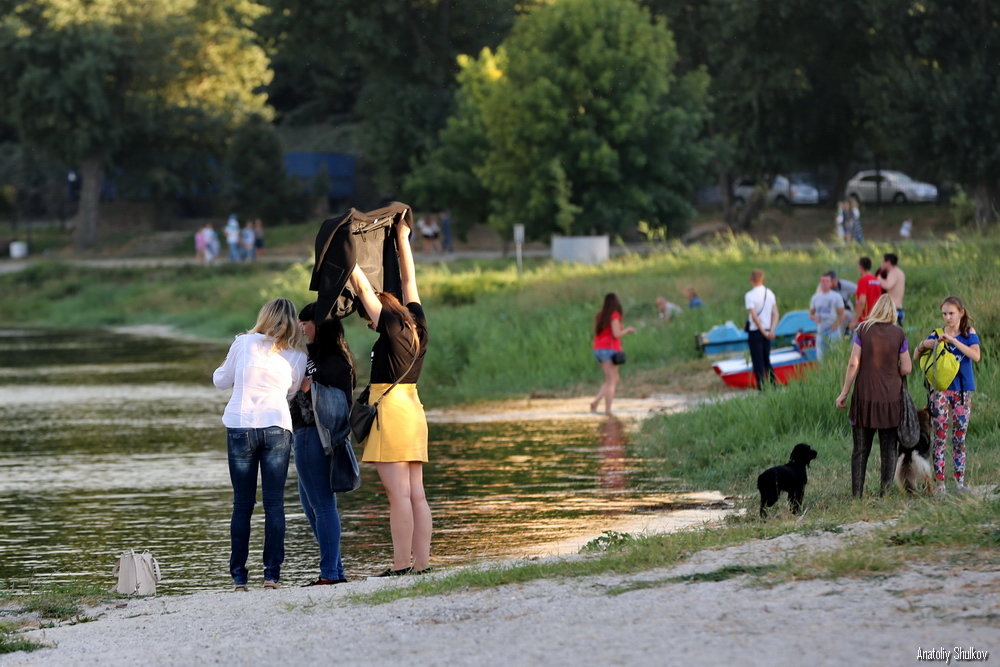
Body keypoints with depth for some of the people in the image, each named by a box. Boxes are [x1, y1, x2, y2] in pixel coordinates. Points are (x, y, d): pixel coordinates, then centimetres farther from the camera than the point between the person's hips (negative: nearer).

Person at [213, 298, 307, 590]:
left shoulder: (244, 343, 1)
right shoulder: (298, 357, 7)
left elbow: (221, 380, 11)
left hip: (240, 427, -1)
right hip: (277, 428, 1)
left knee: (242, 504, 4)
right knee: (274, 503, 3)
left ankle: (238, 575, 5)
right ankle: (272, 573, -3)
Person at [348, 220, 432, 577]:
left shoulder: (391, 327, -10)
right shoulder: (417, 324, 10)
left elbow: (363, 287, -8)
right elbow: (409, 279, 21)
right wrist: (402, 238, 30)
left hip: (391, 410, -9)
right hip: (414, 409, 9)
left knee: (399, 494, -10)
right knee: (416, 494, 6)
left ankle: (401, 565, -11)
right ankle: (421, 562, 4)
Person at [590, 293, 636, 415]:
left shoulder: (600, 315, 13)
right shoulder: (614, 315, -9)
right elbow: (616, 334, -16)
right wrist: (627, 330, 3)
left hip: (598, 350, 8)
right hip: (610, 349, -8)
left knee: (615, 379, 16)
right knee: (611, 381, -5)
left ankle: (595, 402, 2)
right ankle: (607, 410, -12)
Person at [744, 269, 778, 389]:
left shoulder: (750, 295, -13)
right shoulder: (770, 294, 6)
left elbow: (754, 316, -18)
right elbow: (775, 314, 3)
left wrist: (764, 332, -14)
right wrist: (771, 331, -4)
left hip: (755, 331, -6)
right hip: (767, 330, 6)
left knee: (758, 363, -1)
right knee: (767, 361, 16)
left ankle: (762, 388, -4)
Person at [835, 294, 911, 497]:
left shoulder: (863, 330, -3)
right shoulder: (898, 334, -2)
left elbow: (853, 364, -6)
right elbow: (906, 368, -1)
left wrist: (844, 393, 0)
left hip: (865, 396, 0)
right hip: (891, 397, 0)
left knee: (861, 450, 6)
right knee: (888, 450, 8)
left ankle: (856, 494, 4)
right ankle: (884, 493, 6)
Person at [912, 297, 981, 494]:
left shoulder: (969, 334, 2)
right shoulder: (937, 335, 2)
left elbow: (976, 356, -16)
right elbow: (916, 357, -2)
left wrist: (953, 341, -24)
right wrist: (922, 346, -23)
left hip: (963, 391, 1)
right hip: (941, 390, -1)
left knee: (960, 439, 6)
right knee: (940, 438, -5)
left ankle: (960, 482, 12)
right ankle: (940, 483, -4)